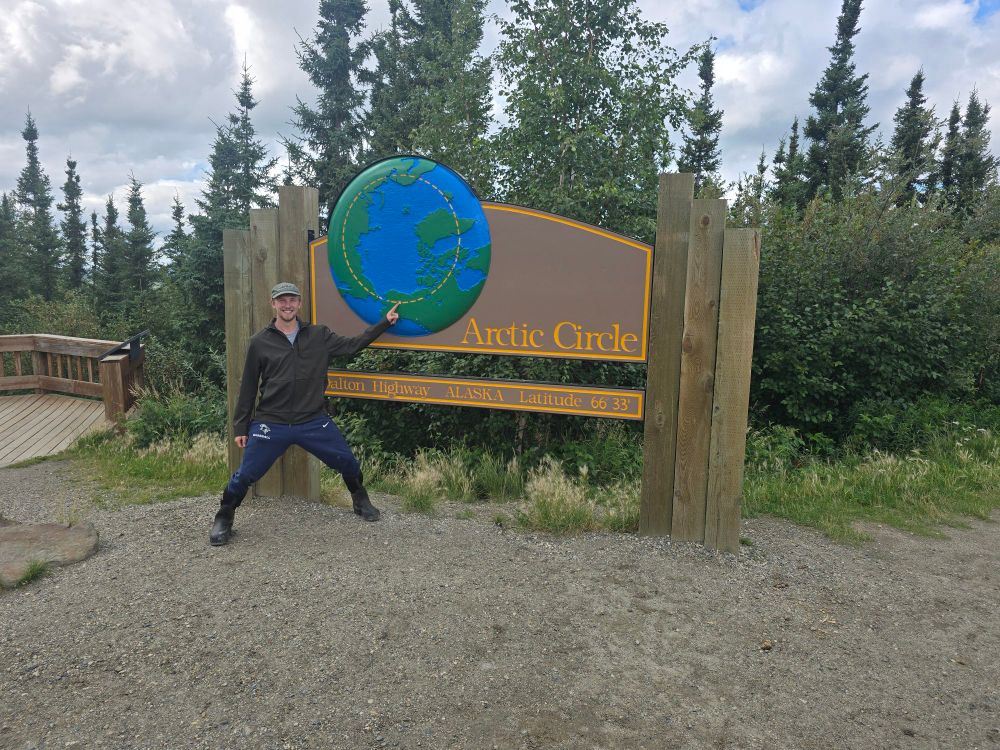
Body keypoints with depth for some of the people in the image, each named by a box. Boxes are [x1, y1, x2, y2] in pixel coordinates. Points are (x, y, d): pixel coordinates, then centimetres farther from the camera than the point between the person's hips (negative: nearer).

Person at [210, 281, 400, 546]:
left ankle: (361, 502, 34)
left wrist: (384, 322, -3)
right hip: (271, 424, -2)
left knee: (347, 463, 6)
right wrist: (240, 427, 3)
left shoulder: (319, 336, 3)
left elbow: (353, 344, 4)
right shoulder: (260, 342, -1)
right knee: (245, 475, 1)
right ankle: (223, 519, 26)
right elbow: (248, 387, 2)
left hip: (314, 422, 2)